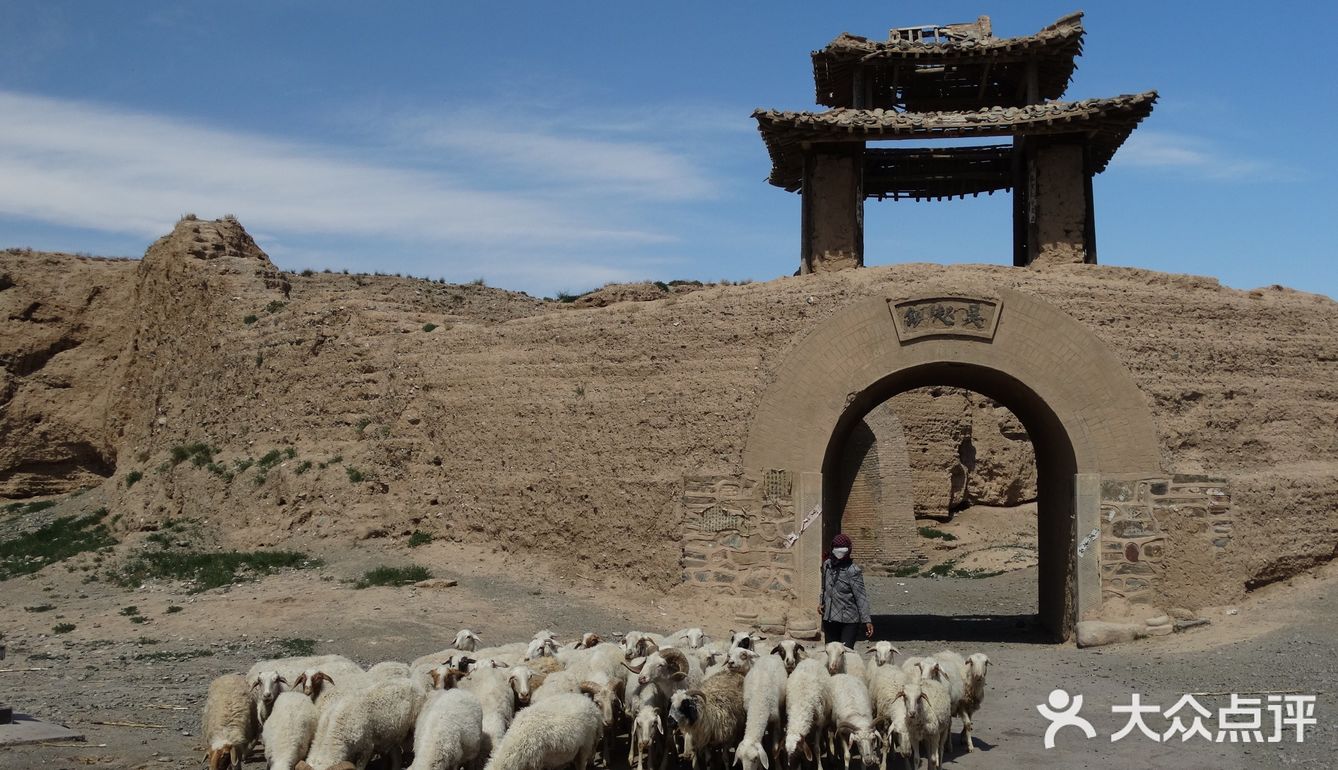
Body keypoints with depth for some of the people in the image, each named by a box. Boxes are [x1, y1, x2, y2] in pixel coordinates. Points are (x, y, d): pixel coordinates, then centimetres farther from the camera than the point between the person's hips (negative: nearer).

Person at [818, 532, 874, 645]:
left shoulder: (853, 570, -13)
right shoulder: (827, 565, 6)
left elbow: (861, 596, -14)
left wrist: (867, 620, -18)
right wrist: (821, 603, 4)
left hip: (849, 620, -6)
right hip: (829, 619, 6)